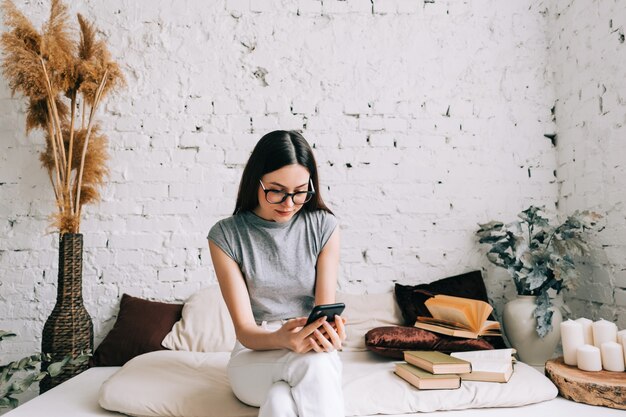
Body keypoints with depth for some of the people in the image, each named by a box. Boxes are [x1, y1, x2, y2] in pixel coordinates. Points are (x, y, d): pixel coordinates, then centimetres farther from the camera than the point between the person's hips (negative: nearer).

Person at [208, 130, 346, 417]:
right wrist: (282, 339, -34)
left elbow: (325, 308, -7)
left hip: (314, 354, 1)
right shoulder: (226, 236, -9)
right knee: (312, 363, -33)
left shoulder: (323, 227, -4)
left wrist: (328, 331, -31)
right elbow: (244, 331, -12)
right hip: (254, 354, 0)